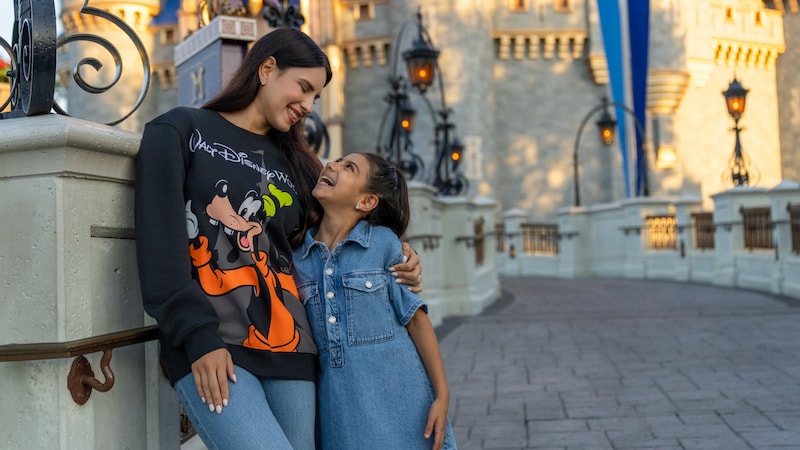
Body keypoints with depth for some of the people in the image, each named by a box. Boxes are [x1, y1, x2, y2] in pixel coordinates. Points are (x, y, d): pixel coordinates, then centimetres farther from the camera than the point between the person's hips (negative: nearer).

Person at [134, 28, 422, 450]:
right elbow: (160, 238, -6)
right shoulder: (180, 131, 6)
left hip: (287, 345, 5)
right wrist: (197, 335, -15)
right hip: (207, 345, -5)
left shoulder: (293, 162, 21)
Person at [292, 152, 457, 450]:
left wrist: (442, 395, -5)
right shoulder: (297, 254, 3)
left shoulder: (383, 242, -5)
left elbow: (416, 320, -3)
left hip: (397, 399, -2)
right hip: (340, 409, 2)